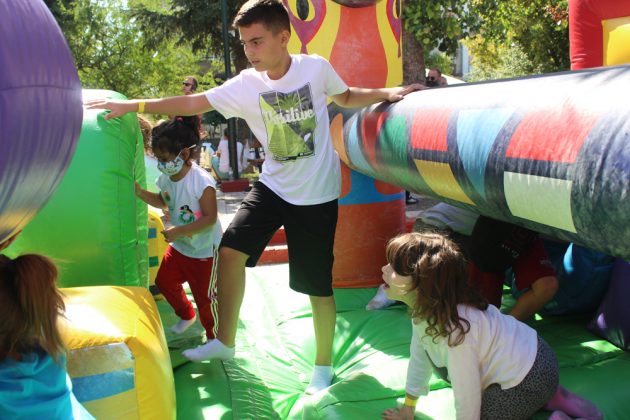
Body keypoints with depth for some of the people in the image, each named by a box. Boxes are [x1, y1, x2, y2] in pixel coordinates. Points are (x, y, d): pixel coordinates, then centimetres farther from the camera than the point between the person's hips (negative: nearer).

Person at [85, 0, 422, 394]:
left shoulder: (316, 67, -10)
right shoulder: (246, 85, -7)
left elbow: (347, 97, 10)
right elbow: (193, 103, -4)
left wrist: (388, 92, -3)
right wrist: (132, 105, -6)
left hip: (317, 194, -2)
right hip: (273, 185, 3)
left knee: (318, 286, 2)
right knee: (231, 250, -8)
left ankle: (323, 366, 24)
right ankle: (225, 342, 15)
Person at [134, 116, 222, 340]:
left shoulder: (202, 181, -29)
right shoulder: (166, 178, -7)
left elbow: (210, 218, -29)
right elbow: (162, 202, 13)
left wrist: (178, 231, -33)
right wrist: (139, 192, -4)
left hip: (204, 250, -7)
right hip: (179, 245, 8)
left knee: (204, 296, 3)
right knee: (164, 281, 19)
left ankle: (214, 337, 27)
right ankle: (186, 315, 45)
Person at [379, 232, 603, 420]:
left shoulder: (455, 330, -36)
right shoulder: (424, 307, -8)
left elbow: (467, 397, -26)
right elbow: (419, 355, 5)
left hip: (526, 380, -9)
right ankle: (549, 396, 24)